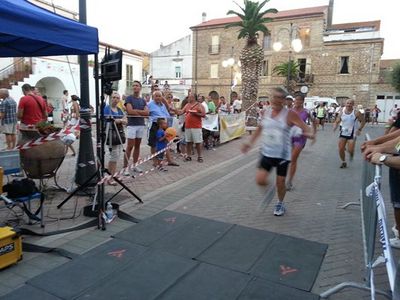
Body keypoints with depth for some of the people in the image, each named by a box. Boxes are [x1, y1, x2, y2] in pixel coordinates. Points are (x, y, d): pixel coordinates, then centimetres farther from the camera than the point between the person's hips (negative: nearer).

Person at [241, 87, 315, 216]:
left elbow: (306, 129, -11)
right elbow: (259, 129, 18)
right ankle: (269, 188, 27)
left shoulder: (290, 114, -10)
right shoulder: (267, 112, 3)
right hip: (266, 153, 3)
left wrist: (309, 134, -35)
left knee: (280, 182, 7)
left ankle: (280, 204, 36)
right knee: (260, 180, -10)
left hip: (282, 155, -3)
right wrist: (250, 143, 12)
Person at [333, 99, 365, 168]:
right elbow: (337, 122, 5)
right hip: (343, 133, 3)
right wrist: (335, 127, -16)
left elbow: (363, 121, 1)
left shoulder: (356, 113, -9)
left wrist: (359, 129, -10)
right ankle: (343, 162, 20)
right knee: (341, 149, -1)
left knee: (350, 150, -9)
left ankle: (351, 154, 30)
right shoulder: (341, 113, 0)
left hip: (352, 134, -3)